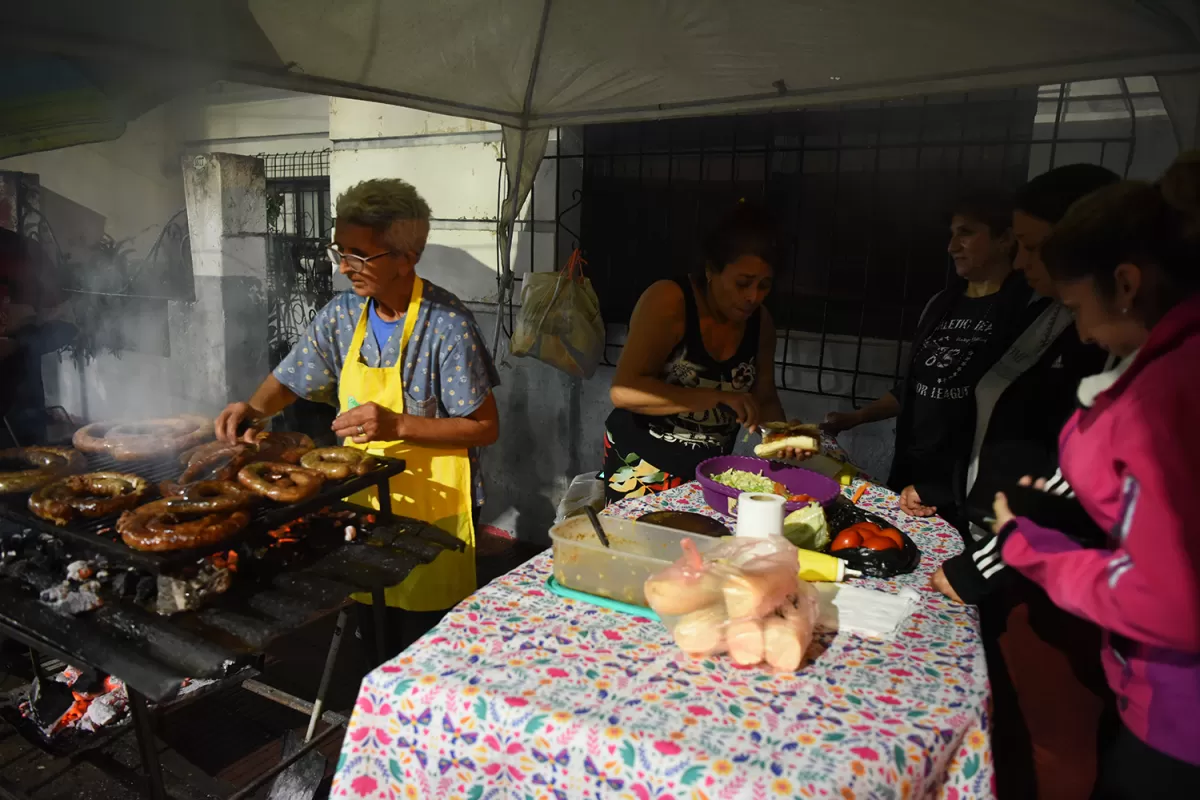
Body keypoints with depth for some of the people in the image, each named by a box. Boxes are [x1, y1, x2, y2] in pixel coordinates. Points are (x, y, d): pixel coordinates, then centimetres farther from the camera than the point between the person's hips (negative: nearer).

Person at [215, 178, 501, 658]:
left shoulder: (447, 325, -19)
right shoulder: (342, 314, 0)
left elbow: (485, 428, -17)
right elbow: (290, 380, 13)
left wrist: (396, 425, -25)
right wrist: (252, 408, -8)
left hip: (429, 513, -5)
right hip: (363, 504, 6)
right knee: (370, 639, 20)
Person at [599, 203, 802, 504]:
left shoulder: (759, 321, -2)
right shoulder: (668, 302, -20)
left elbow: (764, 398, 8)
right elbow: (624, 391, -29)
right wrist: (717, 397, -33)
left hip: (710, 469, 6)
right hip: (642, 465, -5)